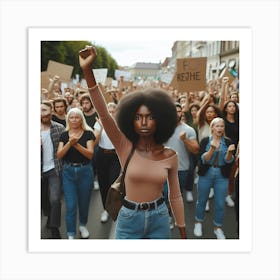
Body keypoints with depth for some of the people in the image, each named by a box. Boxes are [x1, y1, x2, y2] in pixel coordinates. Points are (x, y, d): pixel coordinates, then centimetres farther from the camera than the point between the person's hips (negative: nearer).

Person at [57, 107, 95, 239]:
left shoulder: (88, 133, -6)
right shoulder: (64, 135, 2)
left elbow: (90, 154, -15)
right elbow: (59, 155, -8)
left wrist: (76, 144, -27)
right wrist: (70, 143, -23)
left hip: (85, 171, -1)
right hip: (68, 171, 1)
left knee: (84, 202, 15)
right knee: (71, 205, -1)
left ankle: (83, 225, 40)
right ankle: (71, 235, 11)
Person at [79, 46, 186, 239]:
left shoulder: (170, 156, -8)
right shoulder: (125, 147, -13)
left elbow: (175, 195, 2)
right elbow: (104, 114, -27)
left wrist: (183, 233, 8)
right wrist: (88, 71, -38)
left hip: (159, 219, 1)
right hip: (129, 219, -1)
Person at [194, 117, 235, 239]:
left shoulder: (228, 142, 0)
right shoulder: (205, 140, -4)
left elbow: (228, 161, -6)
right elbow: (204, 159, -12)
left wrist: (230, 152, -26)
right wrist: (212, 149, -27)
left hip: (222, 176, 1)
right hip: (206, 174, -1)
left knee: (220, 203, 6)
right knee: (201, 200, 12)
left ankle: (217, 227, 25)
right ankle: (198, 222, 33)